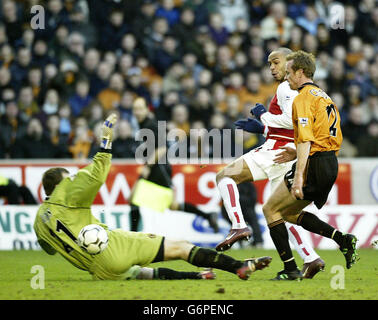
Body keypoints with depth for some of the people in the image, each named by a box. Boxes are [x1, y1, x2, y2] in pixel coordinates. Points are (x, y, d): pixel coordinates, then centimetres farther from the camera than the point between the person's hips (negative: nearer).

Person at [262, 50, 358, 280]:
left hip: (313, 165, -9)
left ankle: (291, 269, -3)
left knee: (271, 210, 2)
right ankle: (343, 239, 5)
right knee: (289, 212, 20)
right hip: (331, 165, 9)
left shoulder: (303, 99, -12)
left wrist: (298, 178, -26)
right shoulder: (324, 97, 18)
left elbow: (305, 141, -21)